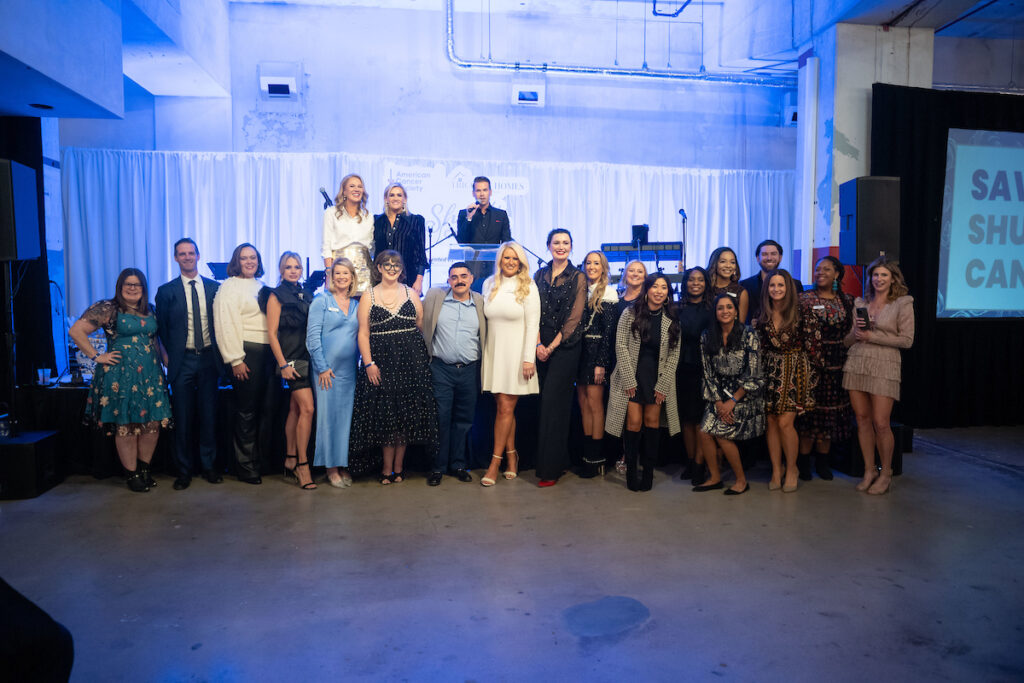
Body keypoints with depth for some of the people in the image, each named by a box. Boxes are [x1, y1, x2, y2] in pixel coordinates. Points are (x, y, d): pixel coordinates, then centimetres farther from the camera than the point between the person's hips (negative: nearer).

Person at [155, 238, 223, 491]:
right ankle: (183, 470, 15)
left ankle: (209, 466, 18)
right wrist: (169, 356, 2)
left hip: (208, 358, 1)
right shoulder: (166, 291, 3)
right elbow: (162, 329, 7)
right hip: (182, 360, -1)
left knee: (209, 414, 7)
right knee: (183, 418, 3)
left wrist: (219, 353, 0)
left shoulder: (214, 287, 6)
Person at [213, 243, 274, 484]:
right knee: (247, 411, 0)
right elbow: (225, 326, -8)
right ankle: (246, 467, 10)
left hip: (268, 353, 6)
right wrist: (235, 360, -13)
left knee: (267, 408, 7)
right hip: (247, 353, -6)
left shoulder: (262, 286, 18)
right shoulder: (229, 287, -1)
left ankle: (262, 461, 19)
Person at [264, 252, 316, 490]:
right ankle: (302, 464, -7)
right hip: (291, 358, -6)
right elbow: (272, 333, -6)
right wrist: (282, 364, -12)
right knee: (307, 408, -14)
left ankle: (290, 460, 20)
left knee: (295, 409, 11)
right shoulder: (276, 296, -2)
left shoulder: (306, 296, 15)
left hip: (307, 358, 6)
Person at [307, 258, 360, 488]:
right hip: (327, 368, -4)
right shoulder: (321, 300, -1)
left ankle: (343, 465, 16)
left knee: (346, 415, 6)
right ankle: (331, 468, 7)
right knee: (328, 415, -2)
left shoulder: (357, 304, 12)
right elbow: (313, 336, -6)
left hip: (349, 369, 4)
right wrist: (322, 367, -11)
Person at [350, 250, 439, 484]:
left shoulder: (411, 294, 9)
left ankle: (398, 466, 14)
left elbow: (422, 326, 9)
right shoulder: (368, 297, 5)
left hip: (411, 359, 1)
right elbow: (363, 333, 0)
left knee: (407, 411, 2)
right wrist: (369, 363, -9)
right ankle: (388, 468, 10)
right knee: (384, 413, -1)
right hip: (381, 360, -1)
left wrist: (424, 356, 2)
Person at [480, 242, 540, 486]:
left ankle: (495, 461, 5)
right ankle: (511, 454, 20)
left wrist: (529, 358, -11)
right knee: (502, 406, 6)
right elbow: (486, 318, 14)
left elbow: (533, 325, -5)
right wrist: (482, 352, 9)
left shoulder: (528, 287, -2)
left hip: (516, 352, -4)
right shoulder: (489, 284, 9)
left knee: (506, 407, -4)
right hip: (493, 351, 4)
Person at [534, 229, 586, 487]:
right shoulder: (539, 276, 11)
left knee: (552, 403, -8)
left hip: (565, 347, -4)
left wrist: (552, 347, -10)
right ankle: (561, 460, 17)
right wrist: (538, 344, -7)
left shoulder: (578, 278, -1)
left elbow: (574, 318, -5)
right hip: (542, 347, 4)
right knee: (546, 403, 5)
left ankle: (550, 468, 0)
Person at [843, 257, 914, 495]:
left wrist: (872, 336, -8)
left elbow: (907, 340, -5)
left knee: (881, 423, -5)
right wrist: (856, 332, -6)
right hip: (856, 364, 4)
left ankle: (886, 473, 13)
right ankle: (869, 470, 18)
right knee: (862, 419, 6)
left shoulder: (903, 304, 2)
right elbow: (847, 340, 16)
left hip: (884, 367, -4)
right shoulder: (860, 303, 13)